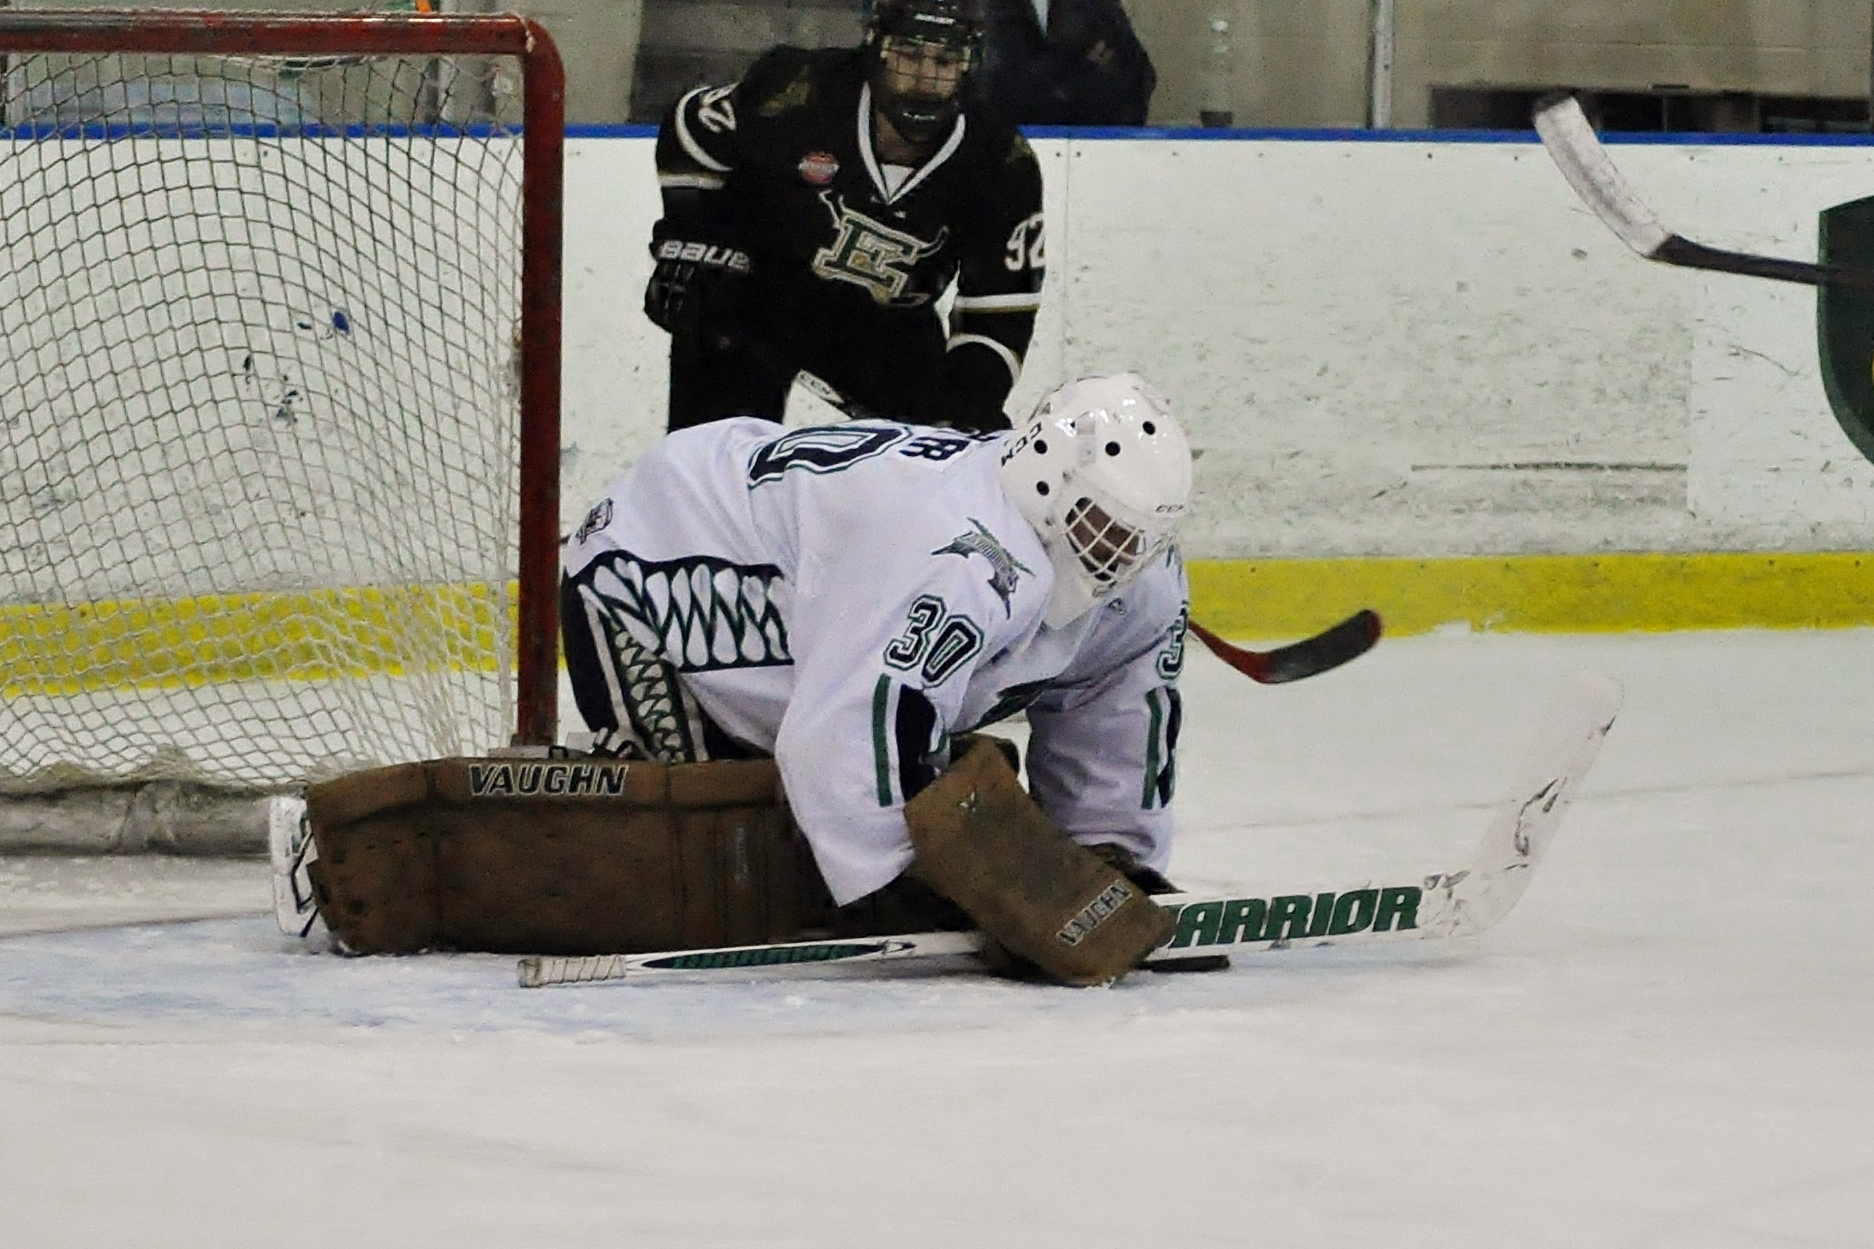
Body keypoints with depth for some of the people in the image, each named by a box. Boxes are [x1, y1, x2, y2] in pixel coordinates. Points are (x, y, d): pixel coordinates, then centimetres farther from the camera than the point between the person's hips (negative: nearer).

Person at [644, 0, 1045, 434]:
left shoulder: (1003, 167, -18)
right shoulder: (798, 91, -25)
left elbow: (1002, 304, -15)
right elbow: (690, 129, -7)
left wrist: (972, 400, -28)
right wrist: (690, 243, -11)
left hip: (883, 319, 3)